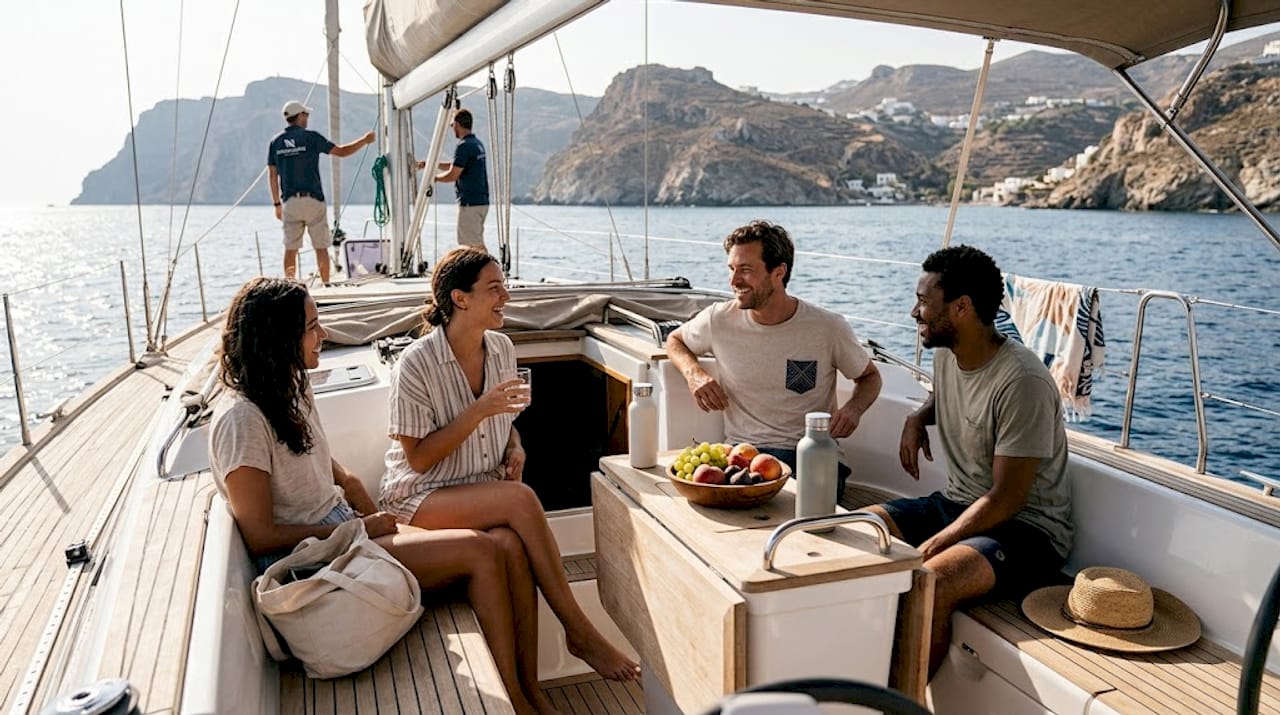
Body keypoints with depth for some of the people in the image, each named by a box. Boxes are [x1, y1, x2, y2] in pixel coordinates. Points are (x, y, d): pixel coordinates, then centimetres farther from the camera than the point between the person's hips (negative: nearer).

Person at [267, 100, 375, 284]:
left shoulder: (276, 142, 8)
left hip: (289, 202, 3)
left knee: (291, 249, 6)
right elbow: (341, 151, -1)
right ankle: (326, 285, 5)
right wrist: (364, 140, 13)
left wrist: (277, 204, 15)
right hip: (312, 200, -3)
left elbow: (272, 176, 9)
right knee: (321, 247, 3)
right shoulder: (311, 137, -4)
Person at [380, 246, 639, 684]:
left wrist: (515, 448, -2)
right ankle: (579, 632, -21)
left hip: (486, 488, 5)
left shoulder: (502, 349, 5)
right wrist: (479, 411, -23)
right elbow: (418, 459, -15)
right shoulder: (416, 363, -15)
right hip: (421, 496, -5)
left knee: (515, 544, -29)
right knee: (521, 499, -32)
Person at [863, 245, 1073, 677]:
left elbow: (1006, 500, -22)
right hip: (956, 504, 8)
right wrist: (918, 417, 7)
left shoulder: (1023, 383, -23)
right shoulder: (945, 353, 2)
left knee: (930, 583, -34)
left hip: (1026, 527, -8)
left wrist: (927, 549, -23)